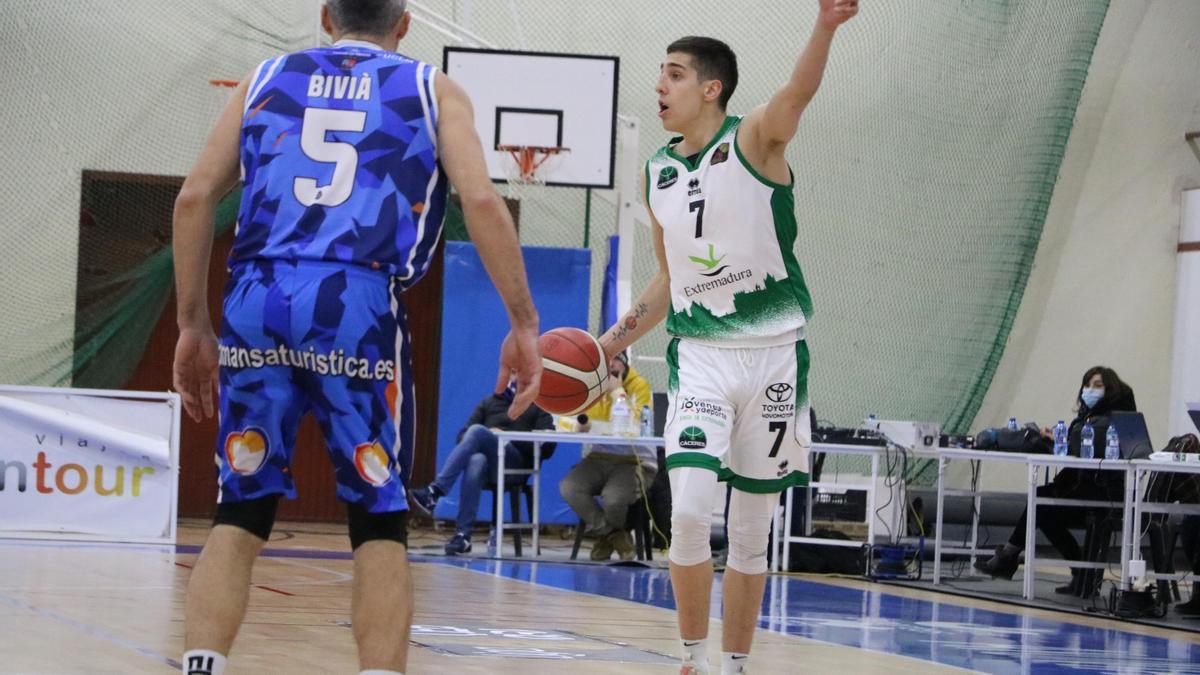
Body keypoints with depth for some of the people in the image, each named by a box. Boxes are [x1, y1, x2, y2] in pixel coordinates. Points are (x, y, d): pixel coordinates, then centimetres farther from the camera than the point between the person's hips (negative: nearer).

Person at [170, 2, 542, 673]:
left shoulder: (266, 78, 21)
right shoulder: (433, 89, 16)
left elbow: (195, 197, 12)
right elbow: (482, 200, 0)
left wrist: (193, 325, 16)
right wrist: (524, 326, 1)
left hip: (257, 299, 2)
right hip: (358, 303, -2)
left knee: (241, 515, 11)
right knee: (380, 523, 8)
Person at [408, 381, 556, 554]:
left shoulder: (538, 406, 17)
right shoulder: (490, 402, 29)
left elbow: (547, 447, 2)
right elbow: (463, 435, 21)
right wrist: (470, 444, -2)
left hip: (515, 460, -2)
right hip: (484, 453, 2)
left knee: (477, 431, -31)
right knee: (476, 461, -37)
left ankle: (434, 492, -41)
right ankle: (463, 535, -43)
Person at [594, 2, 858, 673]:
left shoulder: (754, 140, -6)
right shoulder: (658, 172, 8)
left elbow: (798, 92, -29)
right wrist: (618, 337, 6)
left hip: (773, 356, -3)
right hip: (699, 356, 3)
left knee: (752, 533, 6)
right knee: (689, 513, -15)